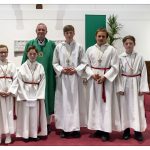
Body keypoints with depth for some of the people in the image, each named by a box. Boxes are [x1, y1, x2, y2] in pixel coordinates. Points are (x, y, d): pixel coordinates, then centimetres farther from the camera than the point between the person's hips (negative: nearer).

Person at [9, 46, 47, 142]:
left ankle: (35, 134, 14)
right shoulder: (23, 67, -2)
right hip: (25, 93, 0)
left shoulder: (40, 67, 0)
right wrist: (23, 95, -10)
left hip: (36, 93, 1)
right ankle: (26, 135, 12)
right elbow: (19, 82, -4)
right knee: (25, 114, 3)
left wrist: (40, 96, -5)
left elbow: (42, 82, 0)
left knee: (35, 114, 4)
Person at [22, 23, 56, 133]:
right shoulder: (30, 44, 5)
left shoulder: (52, 44, 3)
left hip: (48, 77, 0)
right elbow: (25, 61, 6)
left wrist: (56, 74, -2)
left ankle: (48, 123, 18)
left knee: (48, 98, 7)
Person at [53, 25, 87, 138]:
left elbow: (83, 63, 3)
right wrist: (62, 70, -11)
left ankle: (74, 128, 9)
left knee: (74, 102, 2)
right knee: (63, 102, 2)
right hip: (62, 77, 1)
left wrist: (75, 70, -11)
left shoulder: (79, 47, 1)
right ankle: (65, 128, 10)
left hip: (74, 77, -1)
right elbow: (55, 63, 5)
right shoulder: (58, 47, 3)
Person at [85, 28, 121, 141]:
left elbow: (115, 67, -6)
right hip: (93, 80, 3)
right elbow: (87, 65, 6)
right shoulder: (90, 50, 5)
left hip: (107, 80, -3)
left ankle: (106, 130, 5)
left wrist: (104, 77, -15)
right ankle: (98, 128, 18)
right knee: (95, 103, 7)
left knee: (106, 104, -2)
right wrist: (92, 74, -11)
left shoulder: (111, 50, -3)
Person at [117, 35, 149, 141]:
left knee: (137, 107, 3)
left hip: (136, 84, 0)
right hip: (125, 84, 0)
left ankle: (138, 131, 12)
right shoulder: (120, 58, -3)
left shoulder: (140, 57, -3)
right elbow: (118, 73, -2)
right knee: (125, 107, 7)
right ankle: (126, 130, 19)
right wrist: (120, 88, -8)